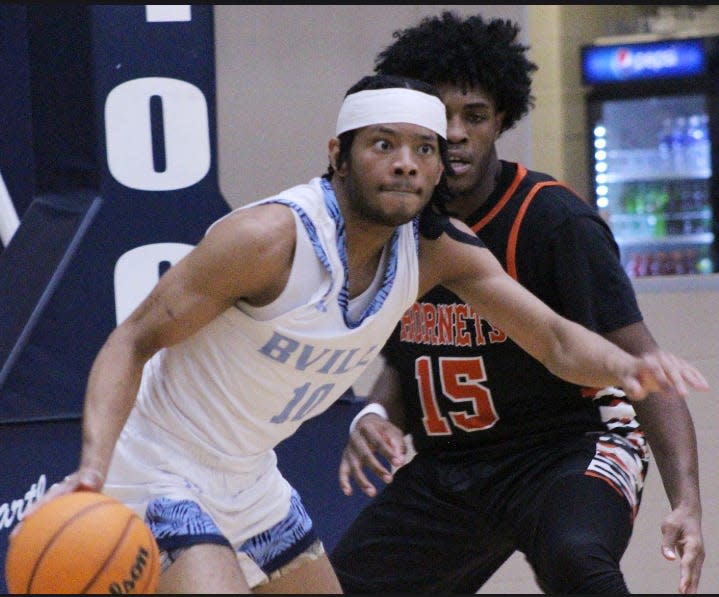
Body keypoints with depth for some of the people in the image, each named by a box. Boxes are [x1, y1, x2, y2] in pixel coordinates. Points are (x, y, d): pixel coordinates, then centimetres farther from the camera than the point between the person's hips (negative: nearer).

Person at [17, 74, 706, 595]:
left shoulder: (439, 247, -6)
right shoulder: (272, 236, -27)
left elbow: (554, 338, -2)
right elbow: (132, 342, -22)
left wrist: (628, 366, -25)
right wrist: (93, 464, -37)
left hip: (249, 480, 9)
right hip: (158, 474, -8)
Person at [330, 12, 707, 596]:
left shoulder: (554, 221, -18)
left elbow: (640, 362, -20)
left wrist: (686, 500, -32)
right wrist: (375, 417, -9)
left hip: (574, 447, -6)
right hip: (445, 468, 7)